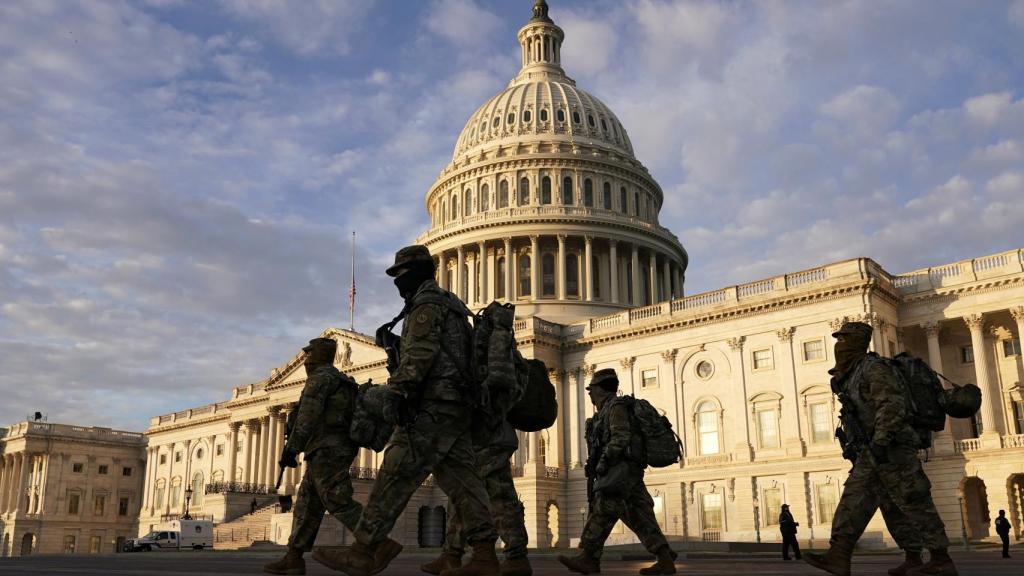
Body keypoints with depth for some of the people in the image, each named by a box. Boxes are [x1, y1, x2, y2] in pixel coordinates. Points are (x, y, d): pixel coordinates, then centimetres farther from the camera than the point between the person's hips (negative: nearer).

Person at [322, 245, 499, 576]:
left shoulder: (427, 302, -3)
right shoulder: (450, 305, 28)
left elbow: (419, 352, -17)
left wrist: (397, 392, -24)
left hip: (434, 405, -10)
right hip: (456, 406, 10)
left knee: (396, 476, -9)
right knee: (460, 479, 3)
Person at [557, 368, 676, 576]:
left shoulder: (615, 406, -4)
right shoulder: (607, 411, 27)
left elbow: (620, 439, -17)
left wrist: (602, 463, -19)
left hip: (621, 470, -10)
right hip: (624, 474, 10)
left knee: (602, 513, -16)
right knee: (640, 518, 2)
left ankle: (588, 559, -21)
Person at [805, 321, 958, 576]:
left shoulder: (873, 368, -13)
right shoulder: (850, 376, 17)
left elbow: (892, 405, -23)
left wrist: (880, 441, -28)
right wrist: (853, 445, 25)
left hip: (890, 449, -9)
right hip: (871, 452, 9)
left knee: (914, 502, -3)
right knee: (854, 500, 0)